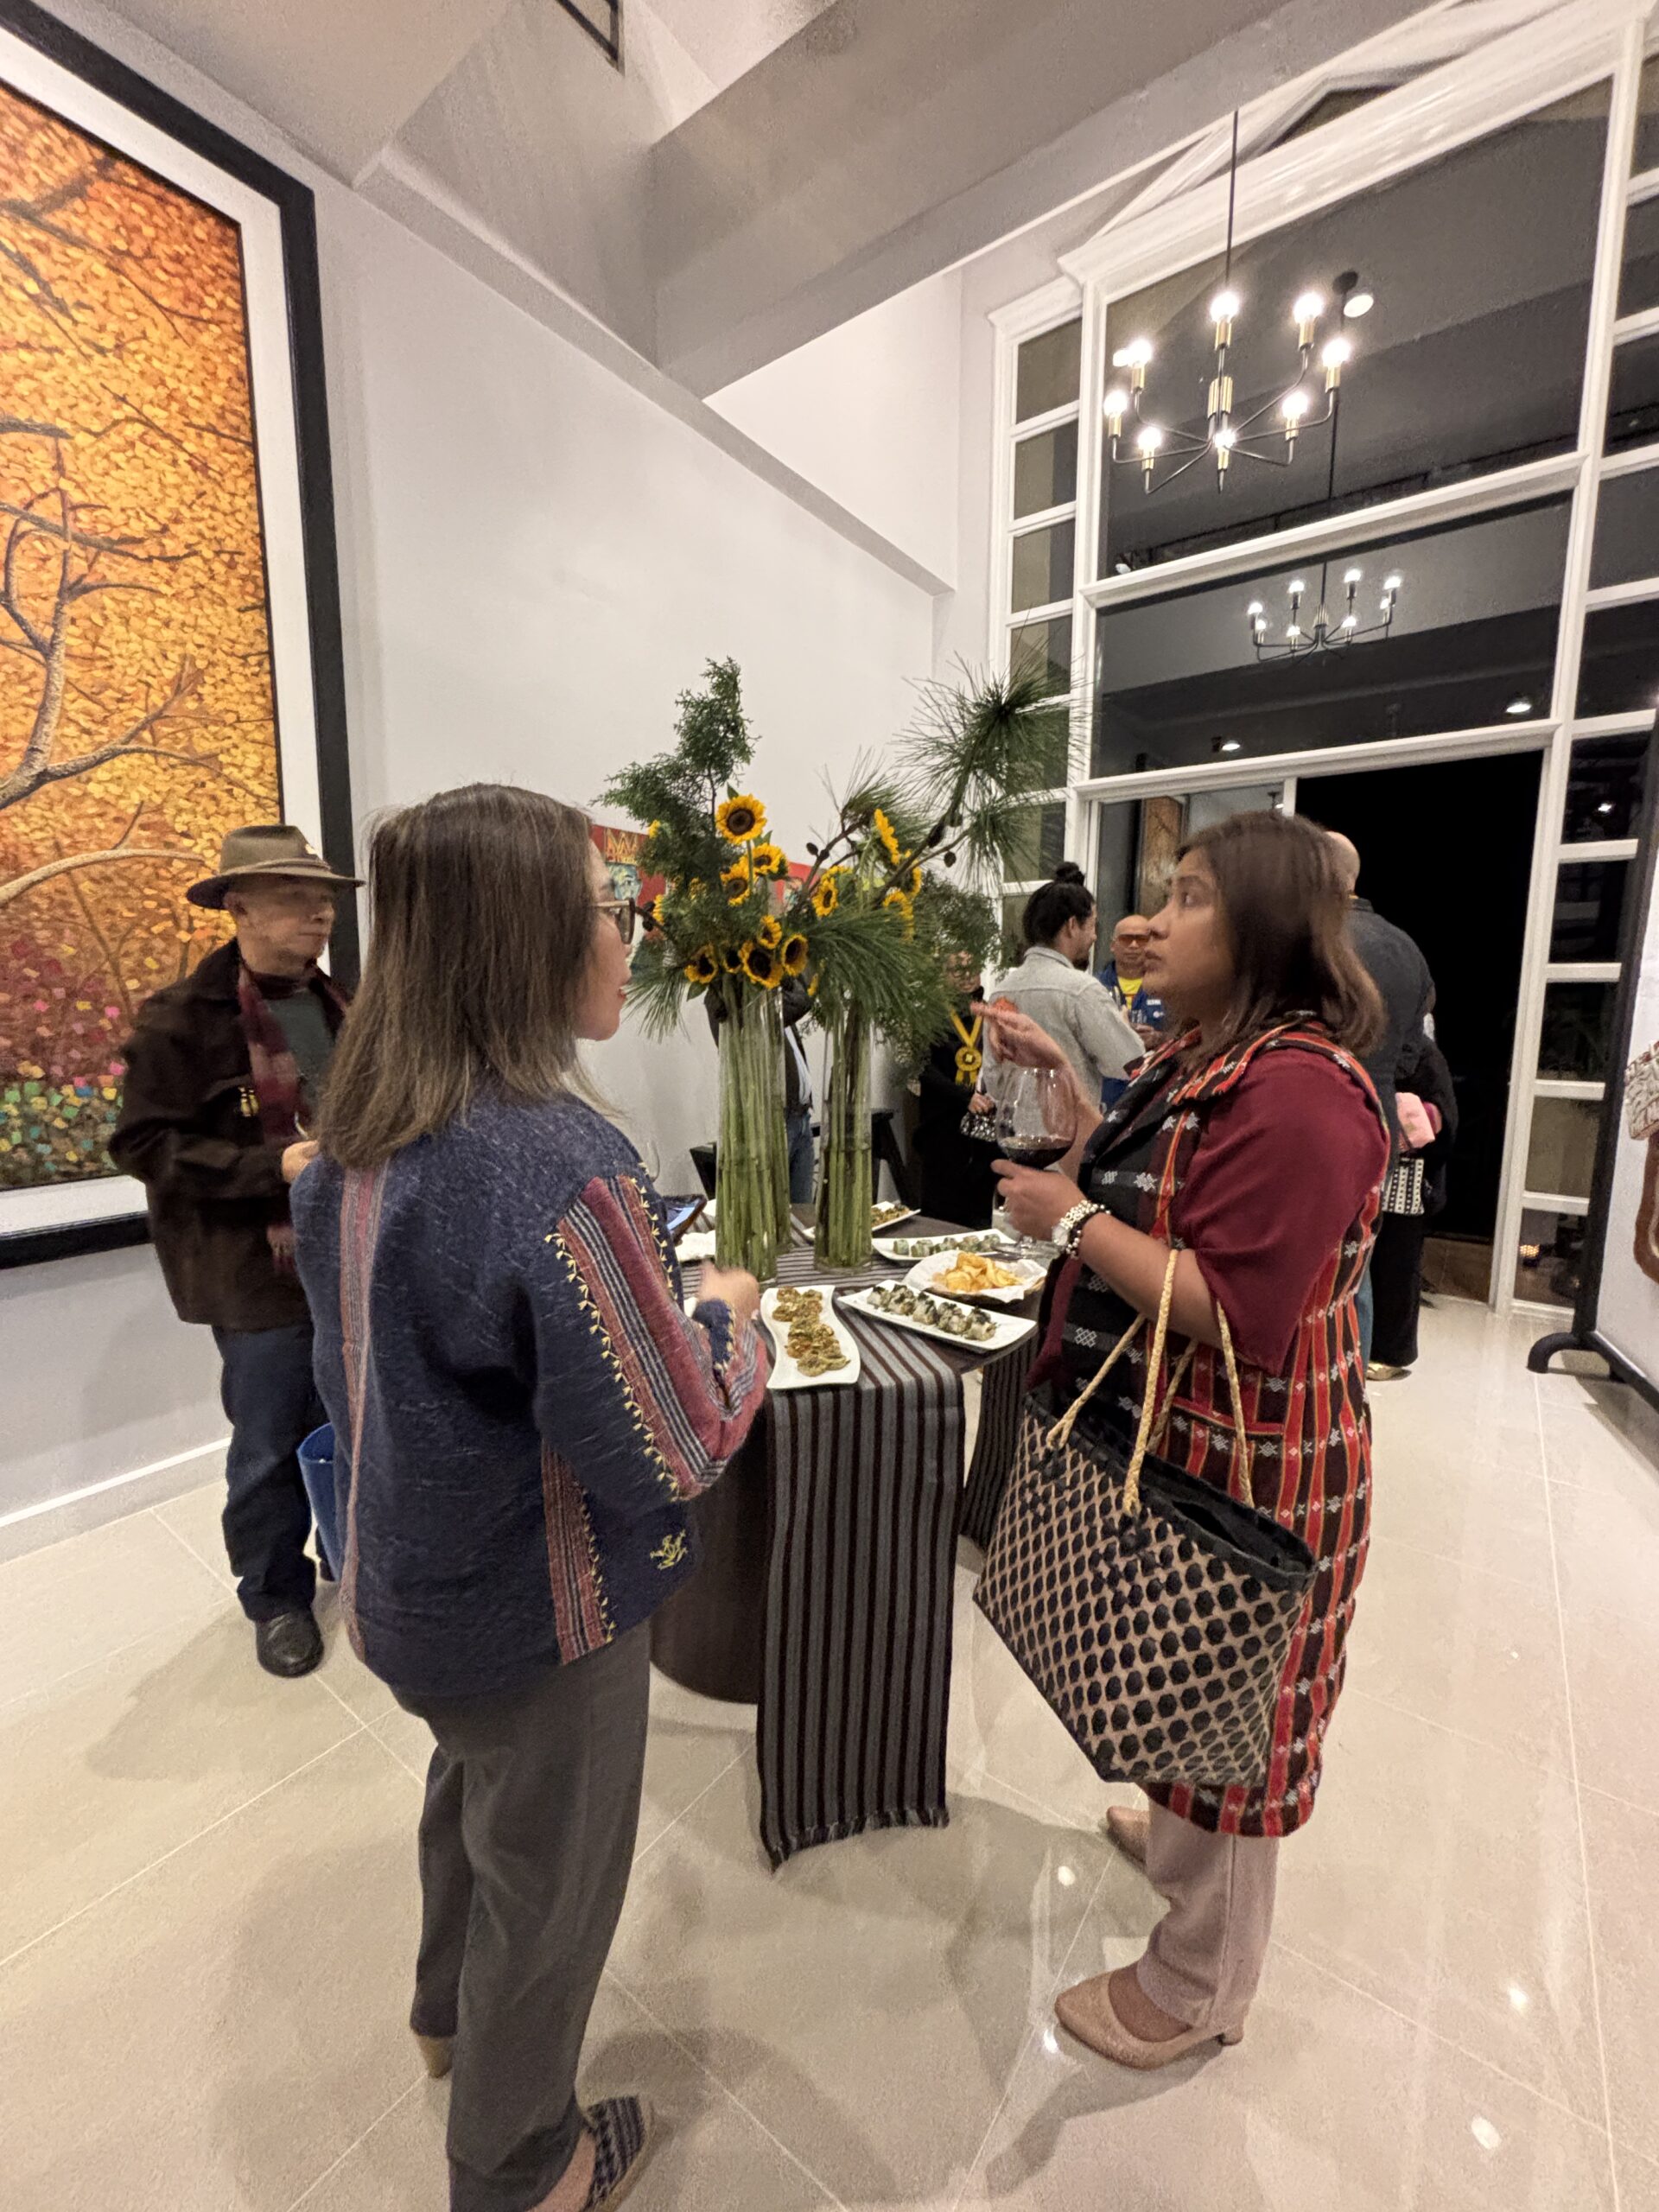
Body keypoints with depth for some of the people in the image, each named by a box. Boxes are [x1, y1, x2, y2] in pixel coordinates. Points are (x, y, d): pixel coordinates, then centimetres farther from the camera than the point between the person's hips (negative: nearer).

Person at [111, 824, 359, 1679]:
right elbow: (143, 1143, -12)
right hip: (262, 1276, -5)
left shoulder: (337, 1006, 8)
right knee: (270, 1447, 10)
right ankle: (277, 1598, 33)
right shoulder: (180, 1019, -10)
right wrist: (274, 1165, -22)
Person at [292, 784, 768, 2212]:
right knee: (548, 1883, 22)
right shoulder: (562, 1167, -34)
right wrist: (729, 1314, -11)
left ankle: (452, 2013, 64)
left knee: (472, 1790, 35)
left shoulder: (361, 1138, -7)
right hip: (540, 1618, -7)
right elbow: (675, 1454, -28)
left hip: (413, 1584, 8)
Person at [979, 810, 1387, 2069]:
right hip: (1171, 1436, 9)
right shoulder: (1204, 1052, 6)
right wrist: (1062, 1083, 7)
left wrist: (1070, 1218, -22)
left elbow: (1235, 1314, -29)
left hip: (1243, 1464, -9)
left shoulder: (1299, 1090, -26)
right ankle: (1179, 1840, 57)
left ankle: (1197, 1990, 40)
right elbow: (1143, 1186, 15)